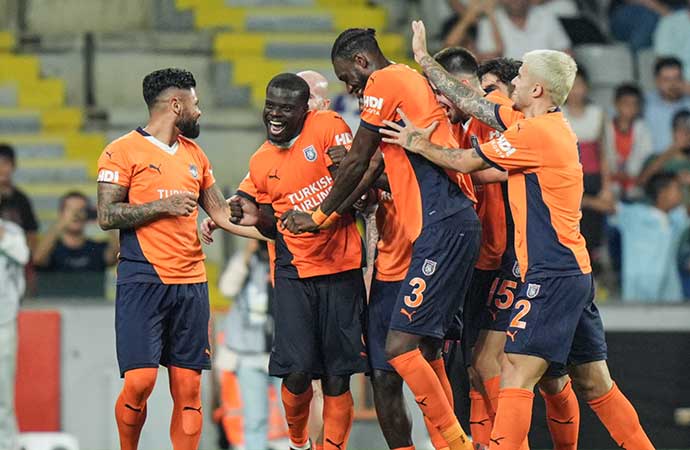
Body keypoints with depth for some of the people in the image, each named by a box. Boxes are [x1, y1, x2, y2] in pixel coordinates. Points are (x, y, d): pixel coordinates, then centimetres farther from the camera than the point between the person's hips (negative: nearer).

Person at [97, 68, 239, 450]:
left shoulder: (194, 154, 17)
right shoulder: (124, 151, -3)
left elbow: (222, 213, 20)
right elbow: (106, 215, -9)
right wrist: (163, 206, -14)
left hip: (191, 282, 6)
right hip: (142, 280, -6)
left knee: (188, 387, 0)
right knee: (140, 380, -13)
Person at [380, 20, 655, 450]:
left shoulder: (537, 133, -14)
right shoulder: (547, 125, 13)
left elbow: (466, 161, -6)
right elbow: (471, 103, 22)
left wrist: (419, 145, 9)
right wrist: (424, 60, 26)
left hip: (550, 273, -10)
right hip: (575, 270, 10)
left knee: (516, 373, -14)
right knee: (594, 384, 12)